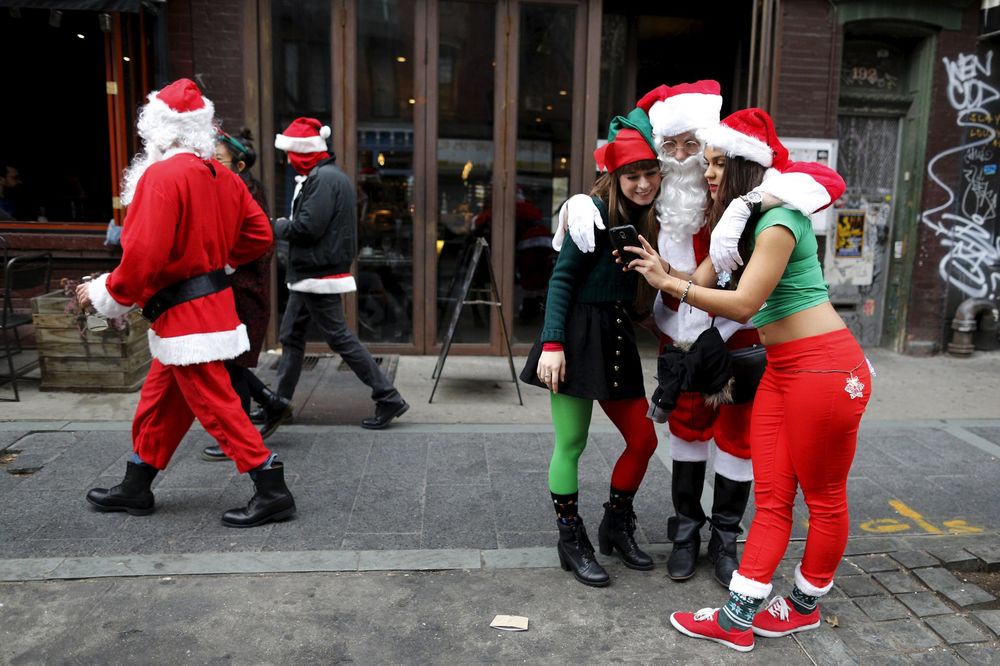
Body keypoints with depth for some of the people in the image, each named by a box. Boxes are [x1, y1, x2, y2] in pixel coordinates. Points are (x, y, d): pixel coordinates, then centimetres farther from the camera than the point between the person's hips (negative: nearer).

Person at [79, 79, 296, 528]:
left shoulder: (162, 175, -17)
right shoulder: (222, 176, 7)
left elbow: (145, 254, -23)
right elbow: (259, 235, 11)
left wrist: (106, 294, -9)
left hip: (185, 314, -9)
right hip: (213, 303, 9)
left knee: (215, 405, -3)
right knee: (160, 401, 19)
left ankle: (272, 493, 2)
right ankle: (135, 489, 33)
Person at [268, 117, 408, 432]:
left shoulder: (325, 178, -16)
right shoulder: (320, 176, 16)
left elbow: (307, 227, -23)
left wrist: (276, 226, -7)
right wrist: (285, 225, 2)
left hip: (320, 276, -11)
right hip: (308, 275, 11)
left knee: (339, 337, -6)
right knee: (291, 335, 15)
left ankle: (389, 399, 1)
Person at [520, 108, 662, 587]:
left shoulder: (648, 219, 10)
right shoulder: (597, 210, -10)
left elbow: (643, 288, 12)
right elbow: (562, 276, -13)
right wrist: (552, 343, -19)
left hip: (617, 336, 7)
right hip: (578, 334, -7)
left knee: (643, 440, 9)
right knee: (571, 444, 1)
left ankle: (616, 528, 29)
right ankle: (571, 541, 19)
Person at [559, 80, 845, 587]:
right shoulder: (659, 191, -8)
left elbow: (830, 181, -27)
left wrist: (756, 198, -43)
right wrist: (579, 204, -16)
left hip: (738, 330, -2)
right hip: (681, 330, 3)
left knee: (737, 431, 7)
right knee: (687, 425, 14)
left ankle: (725, 539, 26)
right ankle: (686, 529, 31)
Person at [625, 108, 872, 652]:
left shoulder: (779, 219, -15)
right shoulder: (738, 221, 14)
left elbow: (743, 303, -20)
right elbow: (703, 280, 6)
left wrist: (670, 282, -15)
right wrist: (663, 271, -10)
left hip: (825, 366, -9)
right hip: (781, 369, 9)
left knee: (823, 498, 9)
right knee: (771, 499, 7)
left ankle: (805, 606, 26)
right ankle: (737, 619, 11)